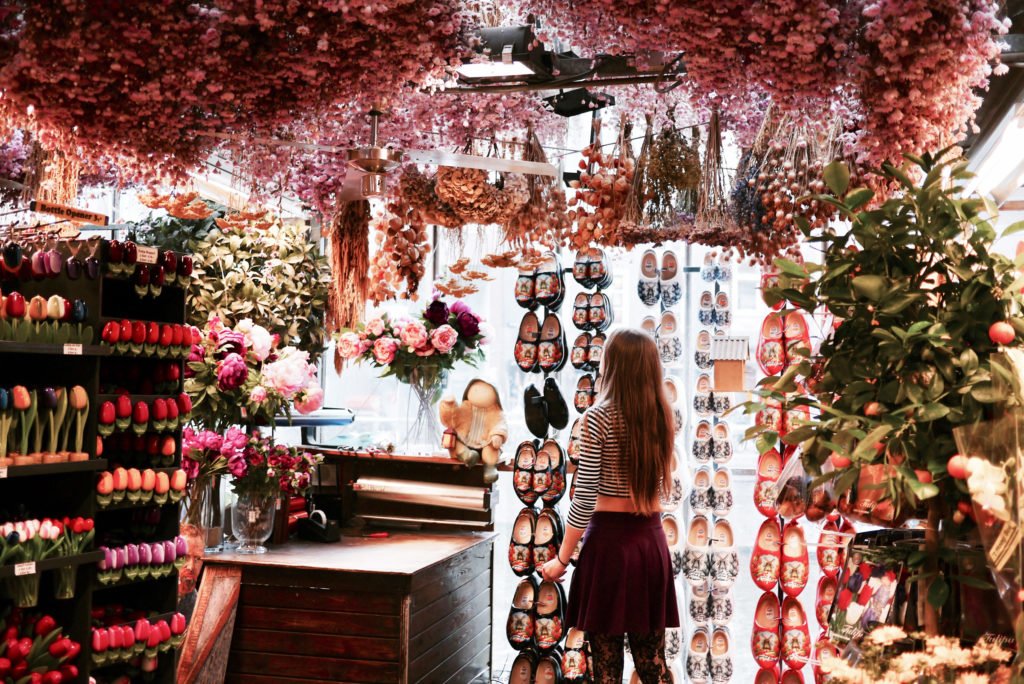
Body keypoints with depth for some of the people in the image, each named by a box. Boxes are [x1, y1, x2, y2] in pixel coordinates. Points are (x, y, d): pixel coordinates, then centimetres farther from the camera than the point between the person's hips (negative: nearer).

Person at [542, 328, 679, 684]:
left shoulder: (599, 418, -11)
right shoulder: (664, 416, 5)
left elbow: (584, 499, -12)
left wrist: (562, 559, -3)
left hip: (610, 540, -5)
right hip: (652, 541, 5)